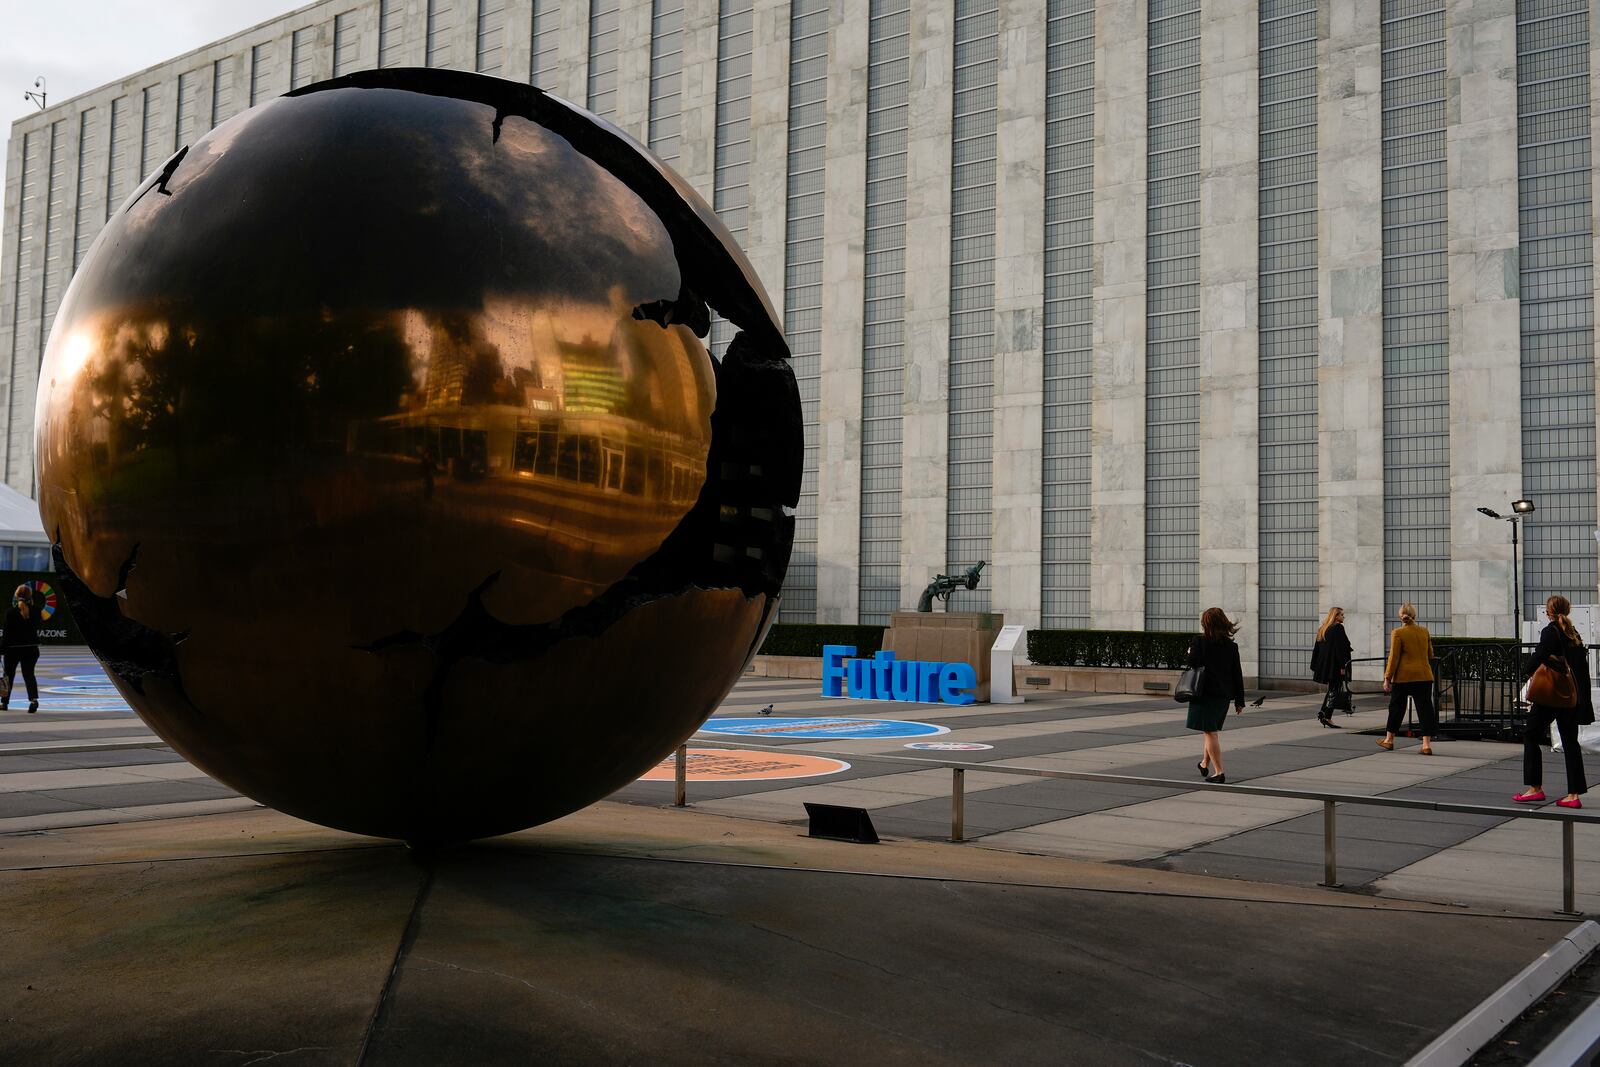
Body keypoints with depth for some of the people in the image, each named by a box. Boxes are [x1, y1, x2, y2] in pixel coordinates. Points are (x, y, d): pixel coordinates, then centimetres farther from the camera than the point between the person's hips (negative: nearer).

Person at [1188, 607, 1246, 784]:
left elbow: (1193, 664, -16)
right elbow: (1237, 675, 4)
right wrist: (1239, 701, 9)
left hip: (1205, 694, -5)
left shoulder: (1199, 642, -11)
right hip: (1224, 695, 5)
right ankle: (1205, 764, 38)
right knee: (1214, 731, 21)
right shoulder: (1231, 646, 3)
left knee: (1211, 733, -1)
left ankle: (1218, 772, -5)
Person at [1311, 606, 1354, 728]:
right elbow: (1340, 648, -19)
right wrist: (1343, 666, -20)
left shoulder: (1322, 629, 12)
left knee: (1332, 689, 18)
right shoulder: (1338, 628, -11)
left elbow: (1316, 648, 14)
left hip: (1324, 665, 8)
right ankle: (1327, 717, -3)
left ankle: (1322, 713, 12)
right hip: (1335, 665, -8)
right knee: (1334, 690, -2)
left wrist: (1314, 667, 18)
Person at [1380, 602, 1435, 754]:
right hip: (1424, 676, 3)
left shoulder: (1397, 633, -8)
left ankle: (1389, 739, 23)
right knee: (1425, 708, 3)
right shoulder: (1424, 631, 5)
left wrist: (1387, 678, -5)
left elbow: (1393, 657, -10)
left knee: (1396, 707, 11)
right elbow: (1430, 655, 16)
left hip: (1403, 676, -3)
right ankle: (1426, 744, -4)